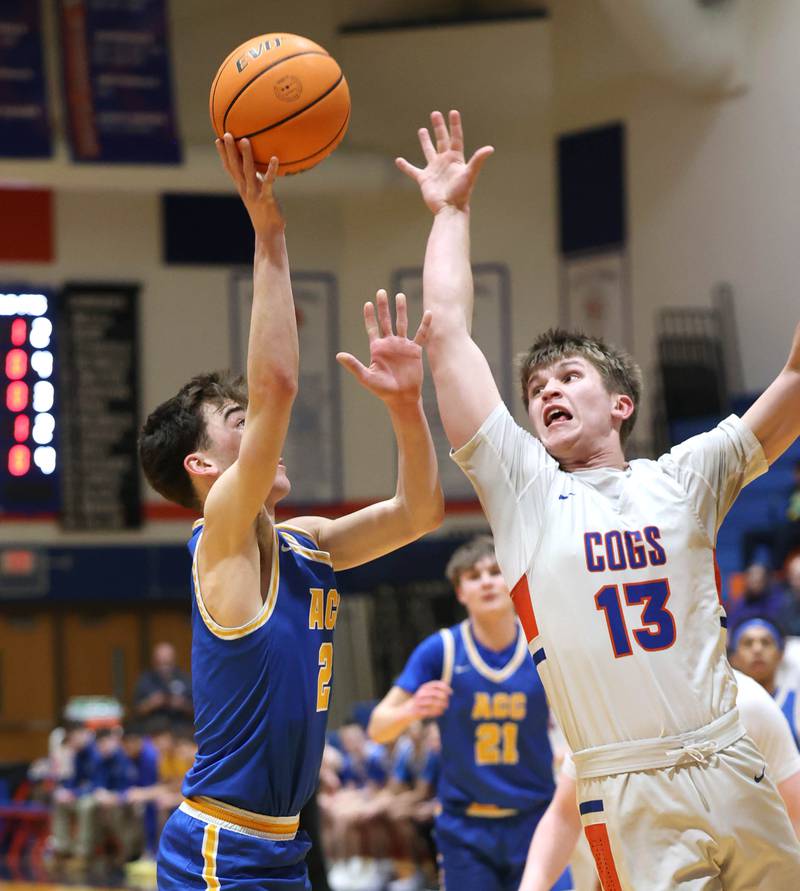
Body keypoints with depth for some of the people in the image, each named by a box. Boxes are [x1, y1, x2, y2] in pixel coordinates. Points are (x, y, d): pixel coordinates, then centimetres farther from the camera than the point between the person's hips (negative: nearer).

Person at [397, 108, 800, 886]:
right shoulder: (522, 488, 7)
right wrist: (450, 212, 13)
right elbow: (448, 333, 5)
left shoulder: (682, 480, 11)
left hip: (733, 772, 2)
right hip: (627, 796, -2)